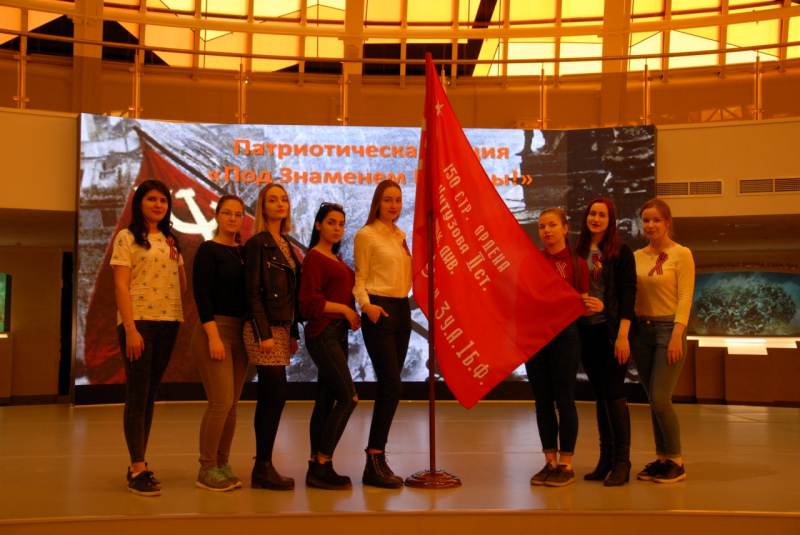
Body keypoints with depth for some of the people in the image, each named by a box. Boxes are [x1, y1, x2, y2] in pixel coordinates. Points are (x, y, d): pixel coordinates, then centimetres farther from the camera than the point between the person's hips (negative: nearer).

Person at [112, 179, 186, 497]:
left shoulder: (171, 241, 16)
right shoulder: (127, 238, 0)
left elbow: (183, 285, 15)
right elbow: (120, 285, -9)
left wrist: (176, 255, 0)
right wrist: (130, 328, -17)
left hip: (168, 321, 6)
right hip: (138, 319, -6)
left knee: (150, 394, 9)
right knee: (137, 394, -6)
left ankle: (138, 464, 16)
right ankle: (138, 470, -4)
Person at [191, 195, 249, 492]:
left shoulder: (244, 252, 13)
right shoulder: (208, 250, -5)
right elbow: (201, 294, -12)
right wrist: (213, 336, -18)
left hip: (240, 331, 6)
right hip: (215, 329, -6)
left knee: (232, 405, 7)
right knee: (221, 401, -10)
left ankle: (222, 465, 17)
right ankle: (207, 470, 2)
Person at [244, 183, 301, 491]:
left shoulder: (286, 246, 16)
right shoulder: (257, 243, -7)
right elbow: (253, 291, -13)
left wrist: (293, 332, 15)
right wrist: (264, 334, -18)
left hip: (282, 327, 8)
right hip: (264, 328, -8)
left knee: (268, 398, 9)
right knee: (276, 394, -10)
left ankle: (262, 469, 14)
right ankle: (264, 468, -1)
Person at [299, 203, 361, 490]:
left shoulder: (336, 259, 18)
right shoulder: (314, 257, -8)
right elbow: (309, 301, -15)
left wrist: (353, 314, 3)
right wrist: (344, 309, -12)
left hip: (337, 333, 8)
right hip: (323, 334, -8)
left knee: (326, 400, 9)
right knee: (348, 397, -11)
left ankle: (317, 467, 14)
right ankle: (322, 464, -4)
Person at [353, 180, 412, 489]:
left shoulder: (400, 235, 16)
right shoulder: (366, 235, -4)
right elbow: (360, 279, -6)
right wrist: (365, 304, -22)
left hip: (402, 310, 7)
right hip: (379, 311, -7)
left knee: (389, 388, 8)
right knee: (392, 386, -12)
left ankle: (377, 459, 15)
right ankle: (374, 463, -4)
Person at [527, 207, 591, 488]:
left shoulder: (577, 264, 0)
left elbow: (582, 305, 2)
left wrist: (593, 306, -18)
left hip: (564, 335, -4)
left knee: (564, 399, 0)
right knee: (542, 400, 7)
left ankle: (566, 465, 9)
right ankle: (550, 462, 17)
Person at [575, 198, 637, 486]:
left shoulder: (621, 252, -2)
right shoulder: (578, 252, 11)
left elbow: (628, 293, -8)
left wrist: (623, 334, -15)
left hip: (611, 330, -5)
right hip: (587, 331, 5)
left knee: (613, 392, -5)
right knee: (600, 394, 10)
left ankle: (622, 461, 3)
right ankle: (605, 458, 17)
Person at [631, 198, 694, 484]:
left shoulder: (681, 254, -4)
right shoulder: (637, 257, 10)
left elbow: (685, 299, -9)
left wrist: (677, 336, -17)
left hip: (668, 328, -5)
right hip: (641, 330, 5)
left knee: (660, 399, -9)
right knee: (654, 401, 9)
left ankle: (676, 461, 6)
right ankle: (661, 458, 19)